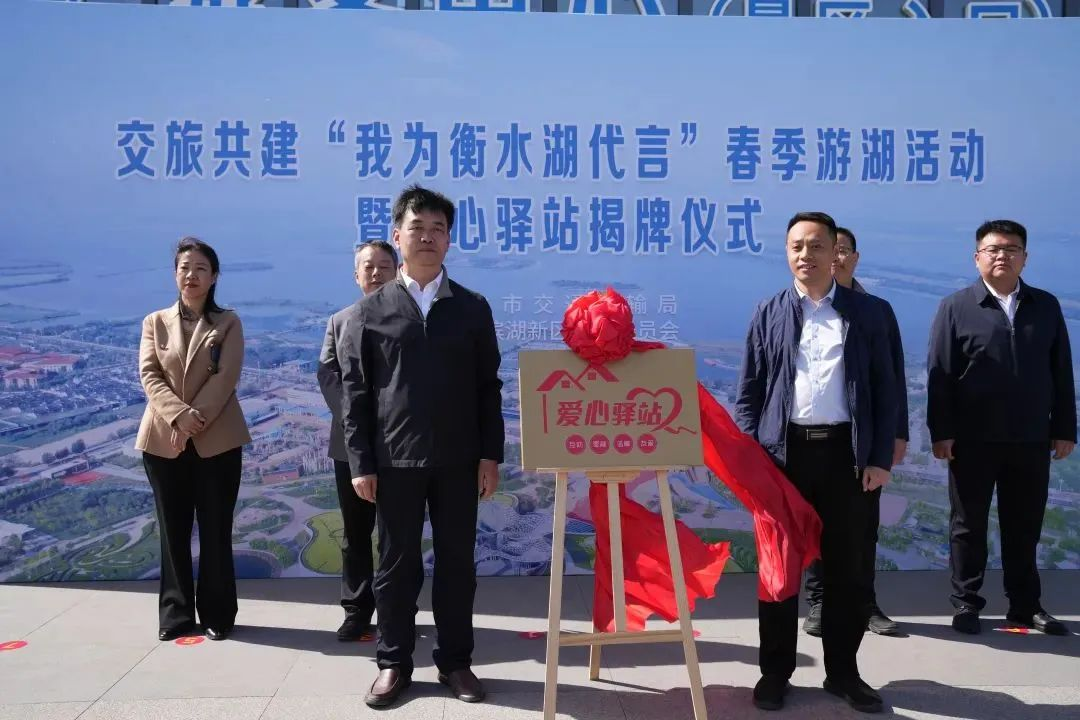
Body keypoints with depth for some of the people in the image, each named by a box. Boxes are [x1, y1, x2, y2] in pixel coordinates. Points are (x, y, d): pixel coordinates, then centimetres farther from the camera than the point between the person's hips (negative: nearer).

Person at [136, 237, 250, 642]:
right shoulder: (155, 322, 10)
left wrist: (195, 420, -17)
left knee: (215, 531, 3)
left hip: (217, 440, -2)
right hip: (164, 440, 2)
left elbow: (226, 377, -7)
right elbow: (149, 375, -2)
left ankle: (217, 614, 12)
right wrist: (179, 415, -18)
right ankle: (177, 613, 18)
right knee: (173, 532, 8)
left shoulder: (228, 323, 4)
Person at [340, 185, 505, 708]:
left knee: (457, 562, 8)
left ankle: (454, 660, 21)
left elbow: (489, 386, 6)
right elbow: (354, 390, 2)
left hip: (459, 458, 1)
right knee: (396, 564, 7)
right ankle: (394, 662, 21)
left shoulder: (473, 308, 7)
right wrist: (360, 462, -4)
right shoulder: (371, 309, 4)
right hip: (395, 459, -1)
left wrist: (490, 454, -1)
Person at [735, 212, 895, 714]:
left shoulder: (864, 311, 6)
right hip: (783, 451, 0)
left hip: (844, 452, 0)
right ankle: (775, 671, 19)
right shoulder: (769, 314, 6)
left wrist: (881, 457, -1)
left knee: (844, 568, 8)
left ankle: (842, 672, 23)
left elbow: (884, 389, 6)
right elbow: (749, 392, 5)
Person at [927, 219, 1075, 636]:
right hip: (973, 439, -2)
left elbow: (1061, 373, 8)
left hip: (1031, 439, 3)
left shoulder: (1046, 306, 9)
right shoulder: (956, 308, 0)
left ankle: (1025, 605, 23)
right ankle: (966, 603, 17)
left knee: (1024, 527, 11)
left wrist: (1065, 429, 3)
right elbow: (939, 375, -4)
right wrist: (940, 432, -10)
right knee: (968, 525, 7)